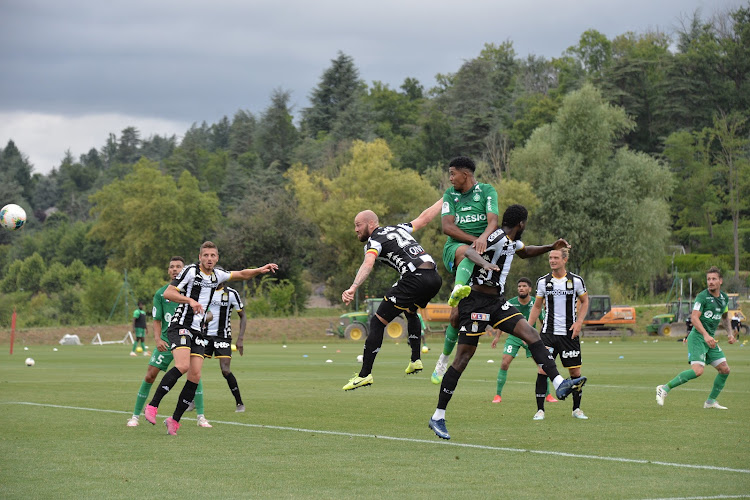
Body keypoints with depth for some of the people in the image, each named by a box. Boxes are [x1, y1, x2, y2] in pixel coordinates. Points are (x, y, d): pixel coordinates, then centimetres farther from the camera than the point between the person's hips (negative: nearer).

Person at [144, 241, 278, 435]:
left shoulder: (217, 275, 14)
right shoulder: (191, 271, -7)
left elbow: (242, 274, 26)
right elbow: (168, 293, -12)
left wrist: (260, 270, 10)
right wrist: (190, 300, -25)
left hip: (198, 332, 7)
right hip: (181, 326, -7)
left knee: (195, 376, -4)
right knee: (183, 365, -28)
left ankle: (174, 420, 6)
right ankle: (152, 406, -21)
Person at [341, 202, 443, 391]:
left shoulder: (374, 242, 2)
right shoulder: (399, 229, 24)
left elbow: (368, 264, -19)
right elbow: (424, 218, 35)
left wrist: (353, 288, -34)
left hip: (414, 279, -8)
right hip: (434, 277, 8)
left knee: (377, 322, -2)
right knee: (410, 311, 36)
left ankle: (365, 374, -5)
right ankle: (416, 360, 28)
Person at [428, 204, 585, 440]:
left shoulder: (512, 240, 13)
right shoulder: (497, 237, -16)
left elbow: (524, 252, 37)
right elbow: (470, 251, -34)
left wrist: (551, 247, 25)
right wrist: (484, 263, -55)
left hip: (496, 302, 9)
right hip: (476, 303, -9)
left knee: (531, 334, -8)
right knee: (463, 357, -8)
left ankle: (559, 384, -13)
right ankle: (437, 417, -2)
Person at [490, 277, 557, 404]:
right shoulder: (510, 303, -9)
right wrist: (497, 336, -1)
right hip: (514, 336, 0)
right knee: (504, 363, -13)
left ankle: (548, 395, 8)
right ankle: (498, 395, -2)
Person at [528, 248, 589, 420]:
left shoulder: (576, 280, 0)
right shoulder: (543, 281, 3)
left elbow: (584, 302, 12)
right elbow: (537, 306, 13)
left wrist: (579, 322, -3)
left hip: (569, 333, 0)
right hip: (548, 332, 0)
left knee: (575, 371, 3)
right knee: (543, 369, -10)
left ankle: (577, 409, 19)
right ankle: (540, 410, -4)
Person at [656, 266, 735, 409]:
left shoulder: (724, 298, 12)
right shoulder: (702, 297, -12)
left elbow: (725, 316, 30)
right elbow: (694, 317, -22)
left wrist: (730, 333, 17)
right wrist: (706, 335, -33)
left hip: (710, 339, 8)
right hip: (697, 337, -8)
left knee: (724, 369, 3)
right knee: (698, 371, -22)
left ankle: (711, 401, 16)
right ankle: (664, 388, -13)